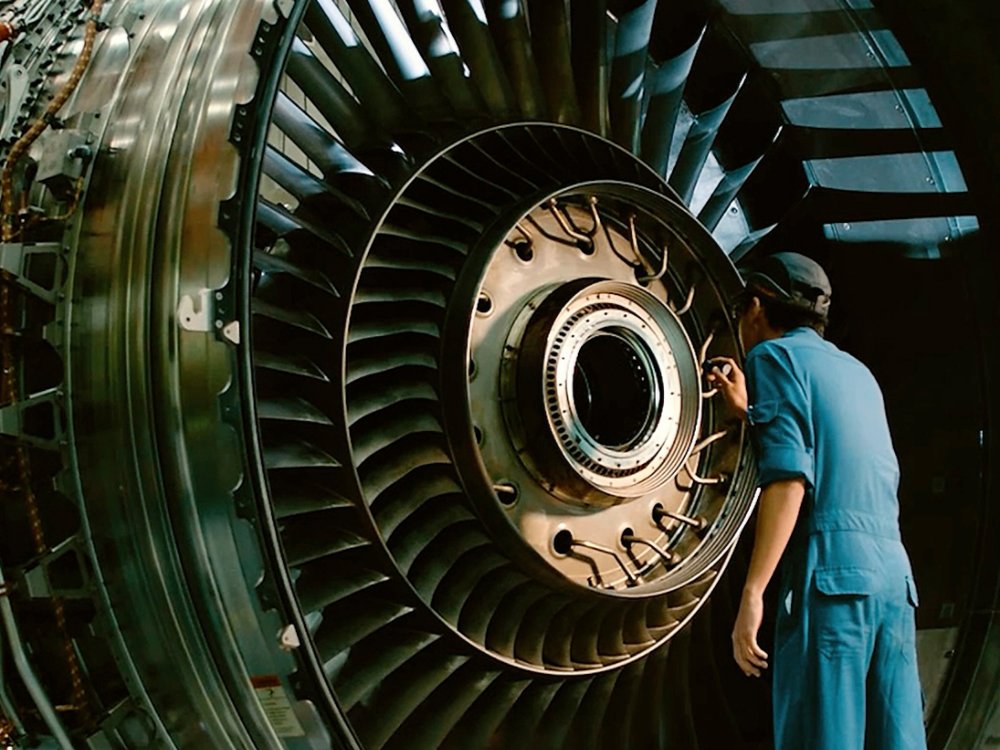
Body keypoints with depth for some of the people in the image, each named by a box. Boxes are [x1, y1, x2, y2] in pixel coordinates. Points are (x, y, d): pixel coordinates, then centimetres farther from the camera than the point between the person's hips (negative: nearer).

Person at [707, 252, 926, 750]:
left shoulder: (775, 354, 3)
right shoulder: (857, 372, 25)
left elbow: (789, 478, -11)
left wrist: (752, 593, -15)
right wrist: (749, 411, 36)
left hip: (829, 575, -8)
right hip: (894, 575, 8)